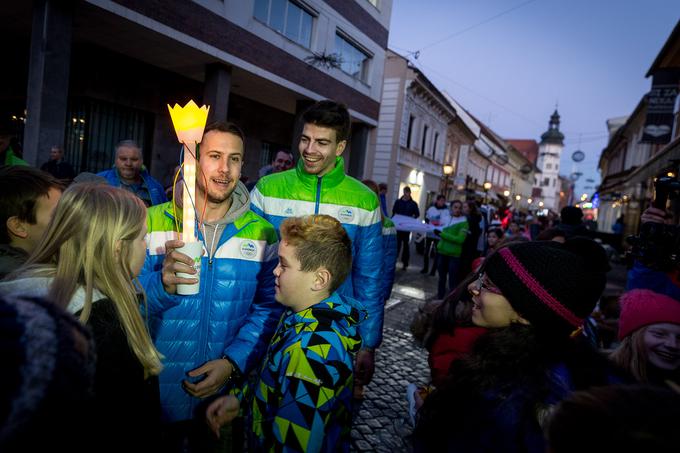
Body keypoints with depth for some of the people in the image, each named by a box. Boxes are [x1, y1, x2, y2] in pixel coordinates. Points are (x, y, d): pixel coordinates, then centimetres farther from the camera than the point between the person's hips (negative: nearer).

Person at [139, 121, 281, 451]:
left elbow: (269, 308, -5)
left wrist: (233, 363, -16)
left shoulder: (262, 233, -6)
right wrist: (163, 286, -31)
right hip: (158, 388, -1)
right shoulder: (152, 222, -9)